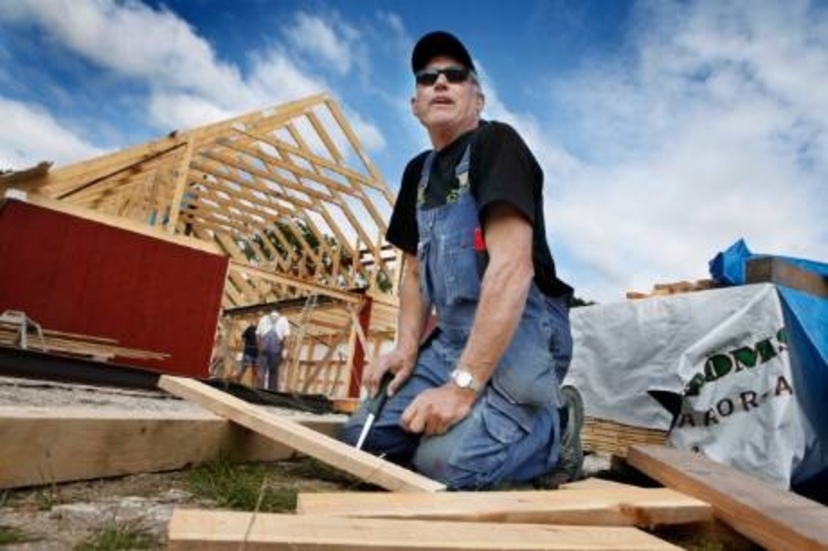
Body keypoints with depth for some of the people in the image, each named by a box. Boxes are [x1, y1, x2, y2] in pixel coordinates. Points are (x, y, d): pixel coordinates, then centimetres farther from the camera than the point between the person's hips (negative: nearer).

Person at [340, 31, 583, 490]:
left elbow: (512, 266, -22)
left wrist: (463, 385, -26)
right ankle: (491, 420, 14)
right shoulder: (418, 172, 15)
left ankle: (553, 428, 3)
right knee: (361, 437, 0)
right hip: (452, 337, 7)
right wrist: (406, 346, 2)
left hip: (520, 332, -7)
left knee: (447, 462, -26)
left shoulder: (496, 142, -9)